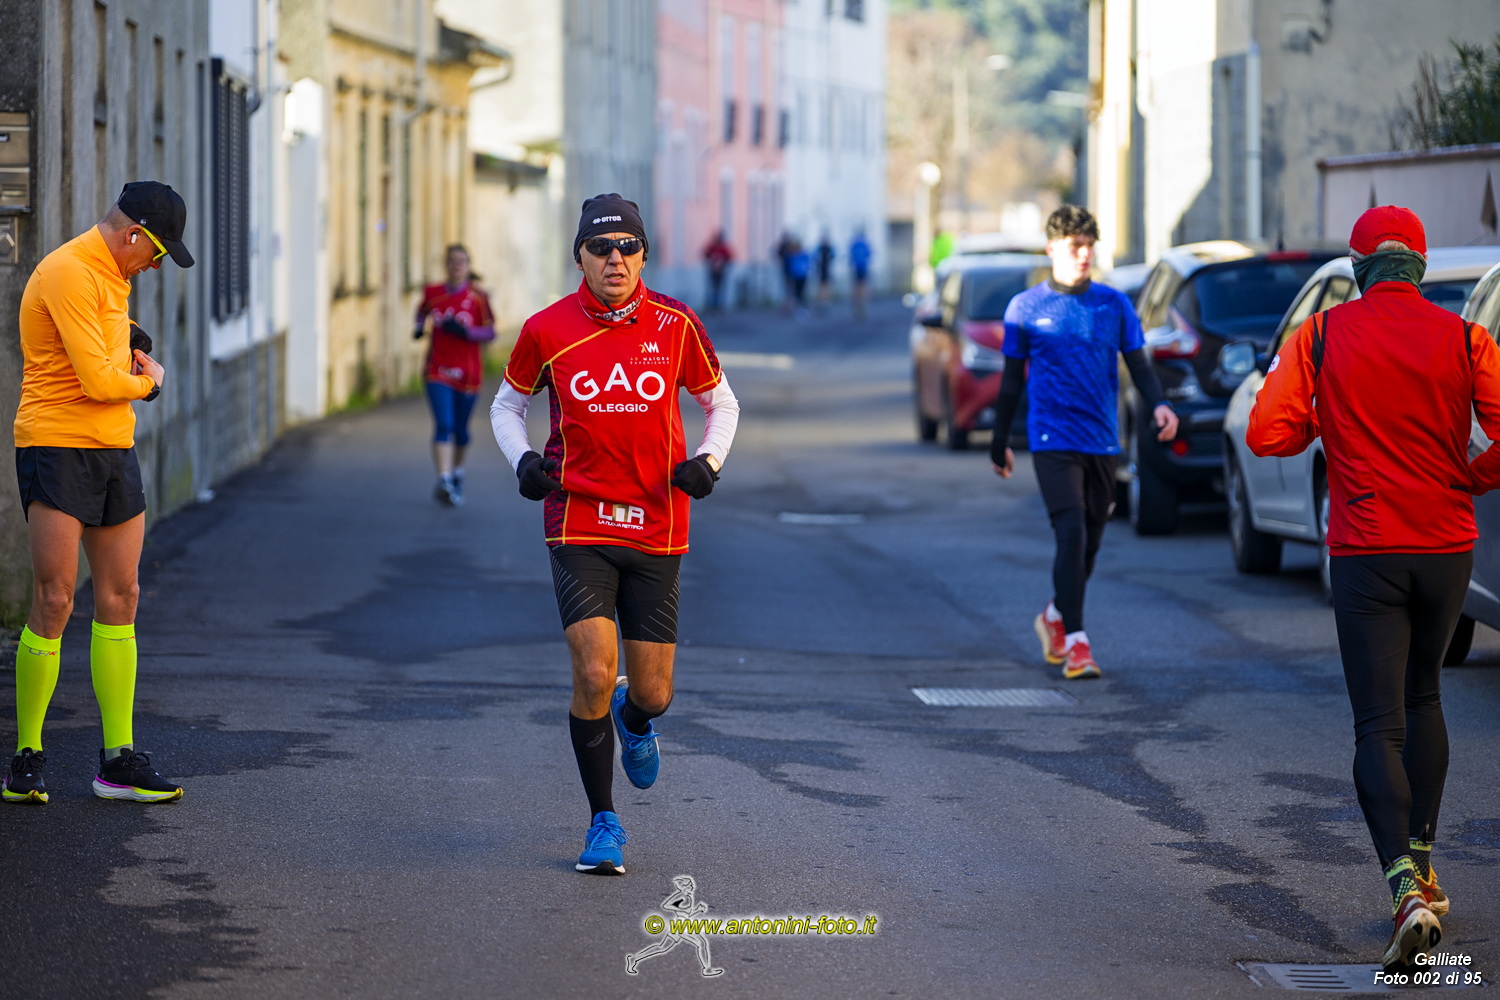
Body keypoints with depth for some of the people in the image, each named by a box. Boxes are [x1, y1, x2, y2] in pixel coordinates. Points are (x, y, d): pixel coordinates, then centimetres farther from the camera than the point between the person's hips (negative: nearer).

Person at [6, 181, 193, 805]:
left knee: (120, 600, 6)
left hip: (115, 449, 9)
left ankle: (119, 760, 9)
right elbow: (97, 381, -20)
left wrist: (131, 363, 11)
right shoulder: (68, 274, -14)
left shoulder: (111, 278, 17)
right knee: (53, 604, -9)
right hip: (56, 448, -9)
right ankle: (27, 759, 0)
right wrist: (147, 379, 0)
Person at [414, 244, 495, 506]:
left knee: (460, 428, 11)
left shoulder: (477, 297, -3)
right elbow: (423, 311, 24)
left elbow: (490, 332, -4)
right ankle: (444, 481, -23)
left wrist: (465, 331, -20)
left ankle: (457, 472, 38)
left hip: (467, 372, 0)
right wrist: (419, 327, 4)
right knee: (443, 425, -15)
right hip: (438, 371, 0)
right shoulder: (432, 293, 3)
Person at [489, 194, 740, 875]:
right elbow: (507, 403, 13)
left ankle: (634, 720, 45)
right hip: (578, 525, -1)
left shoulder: (675, 326, -1)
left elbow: (720, 401, 13)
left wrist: (709, 460, -5)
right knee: (594, 676, -15)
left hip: (657, 531, 1)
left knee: (652, 693, 5)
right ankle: (603, 824, 4)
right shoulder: (547, 330, -3)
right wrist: (522, 460, -5)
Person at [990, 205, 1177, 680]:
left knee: (1090, 540, 11)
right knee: (1072, 533, -17)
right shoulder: (1025, 308, 2)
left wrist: (1158, 404, -12)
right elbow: (1012, 379, 9)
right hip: (1053, 440, -3)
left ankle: (1055, 617, 36)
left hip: (1102, 441, 3)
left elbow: (1138, 365, 8)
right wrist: (999, 442, 13)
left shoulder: (1113, 304, 6)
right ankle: (1075, 643, -17)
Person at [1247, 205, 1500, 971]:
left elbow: (1266, 434, -8)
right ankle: (1422, 862, 27)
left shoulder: (1320, 335, -3)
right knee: (1423, 697, 25)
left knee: (1378, 728, -5)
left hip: (1364, 550, -2)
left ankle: (1407, 888, -23)